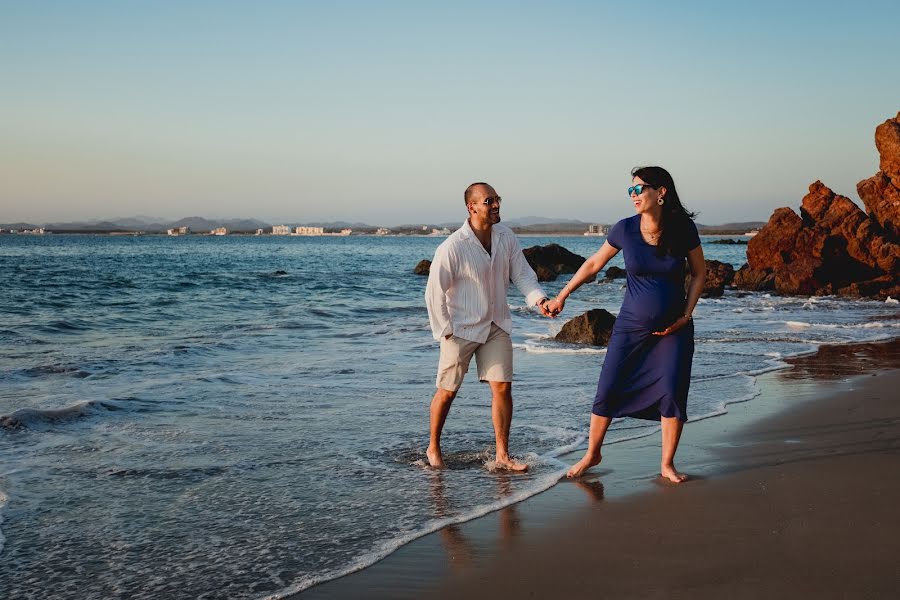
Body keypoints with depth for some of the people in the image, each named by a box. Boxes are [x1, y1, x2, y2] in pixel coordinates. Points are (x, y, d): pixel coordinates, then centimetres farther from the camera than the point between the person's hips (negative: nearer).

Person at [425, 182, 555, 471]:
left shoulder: (506, 237, -3)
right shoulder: (452, 247, -20)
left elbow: (523, 275, 1)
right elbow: (434, 293, -14)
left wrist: (539, 299, -18)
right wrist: (445, 332, -11)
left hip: (496, 326, 4)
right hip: (461, 329, -4)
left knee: (503, 387, -1)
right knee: (447, 392, 6)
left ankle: (502, 455, 7)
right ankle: (433, 448, 26)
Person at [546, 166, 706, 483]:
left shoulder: (683, 229, -9)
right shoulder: (625, 229, -8)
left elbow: (699, 273, 3)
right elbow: (594, 263, 5)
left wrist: (685, 316, -5)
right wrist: (562, 296, 10)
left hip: (674, 329, 0)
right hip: (631, 326, 1)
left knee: (674, 393, -7)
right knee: (608, 391, 1)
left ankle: (667, 464, 9)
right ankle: (592, 454, 20)